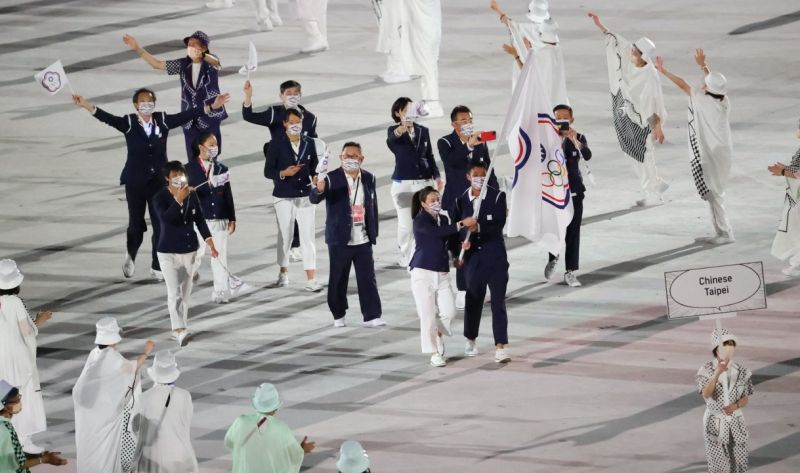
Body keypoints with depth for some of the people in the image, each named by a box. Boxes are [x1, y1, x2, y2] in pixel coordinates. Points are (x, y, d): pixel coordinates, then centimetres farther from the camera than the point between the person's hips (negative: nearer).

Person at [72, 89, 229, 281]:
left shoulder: (163, 121, -1)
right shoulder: (128, 123, -8)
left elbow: (185, 116, -4)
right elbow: (108, 118, -22)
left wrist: (211, 107, -11)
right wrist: (88, 106, -38)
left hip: (159, 182, 2)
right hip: (135, 183, -2)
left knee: (161, 226, 0)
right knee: (136, 226, 7)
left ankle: (157, 268, 13)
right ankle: (130, 256, 38)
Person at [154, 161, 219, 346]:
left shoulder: (192, 195, 1)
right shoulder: (160, 198, -12)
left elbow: (200, 219, 8)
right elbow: (165, 218, -29)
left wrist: (209, 240, -1)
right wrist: (178, 200, -39)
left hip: (190, 250, 5)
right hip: (169, 252, -5)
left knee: (185, 292, 12)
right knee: (174, 293, -14)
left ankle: (180, 330, 22)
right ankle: (179, 330, -22)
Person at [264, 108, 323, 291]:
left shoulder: (309, 143, 1)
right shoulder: (277, 144, -6)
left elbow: (314, 166, 9)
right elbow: (268, 171, -5)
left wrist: (315, 177, -12)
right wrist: (284, 173, -22)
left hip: (305, 196, 1)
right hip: (284, 198, -1)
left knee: (308, 237, -2)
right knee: (284, 236, 13)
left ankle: (310, 279, -1)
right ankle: (284, 273, 32)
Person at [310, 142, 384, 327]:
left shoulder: (369, 179, 6)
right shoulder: (332, 179, -8)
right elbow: (314, 199, -22)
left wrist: (374, 233, 12)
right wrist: (319, 190, -45)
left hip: (363, 240, 3)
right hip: (339, 240, -3)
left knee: (368, 278, 1)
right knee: (338, 279, 6)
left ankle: (372, 315, 4)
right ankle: (338, 315, 20)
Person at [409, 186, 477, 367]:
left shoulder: (444, 219, 11)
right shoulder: (420, 221, -9)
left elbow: (450, 241, 17)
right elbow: (438, 232, -25)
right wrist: (462, 224, -27)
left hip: (442, 273, 6)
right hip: (423, 272, -6)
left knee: (449, 311, -1)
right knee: (428, 314, -5)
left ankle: (437, 334, 30)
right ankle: (434, 353, 5)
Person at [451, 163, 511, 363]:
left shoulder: (497, 196, -4)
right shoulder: (461, 200, 5)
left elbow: (499, 224, -15)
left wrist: (479, 227, -28)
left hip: (495, 256, -3)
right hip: (473, 257, 3)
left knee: (498, 301, -7)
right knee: (473, 299, 14)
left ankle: (500, 346, -9)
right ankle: (470, 341, 33)